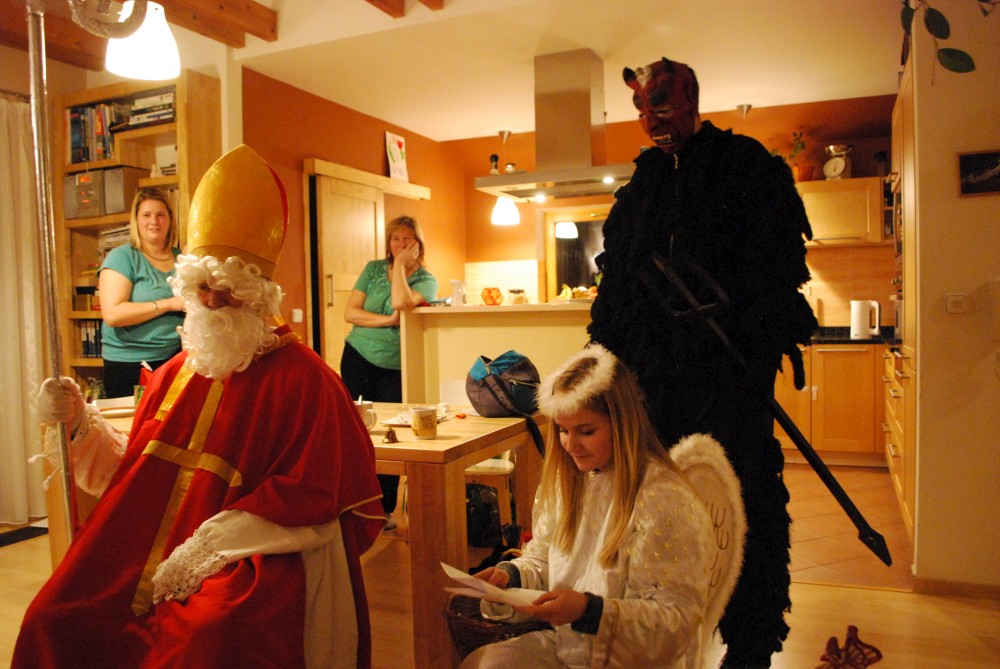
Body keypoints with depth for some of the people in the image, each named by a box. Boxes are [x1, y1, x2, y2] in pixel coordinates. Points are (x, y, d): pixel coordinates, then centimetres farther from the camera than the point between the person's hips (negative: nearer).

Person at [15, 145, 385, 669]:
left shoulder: (301, 377, -7)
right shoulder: (174, 373, 14)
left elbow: (313, 498, -11)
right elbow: (135, 471, 21)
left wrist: (211, 546, -15)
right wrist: (80, 422, 8)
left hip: (255, 565, -6)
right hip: (148, 559, 6)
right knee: (53, 619, -13)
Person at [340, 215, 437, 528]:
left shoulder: (426, 280, -3)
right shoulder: (373, 268, 4)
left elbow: (400, 303, -24)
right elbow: (350, 312, -3)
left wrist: (400, 265, -13)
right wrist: (388, 320, -15)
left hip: (395, 368, -2)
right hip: (358, 358, 2)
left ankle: (385, 509, 17)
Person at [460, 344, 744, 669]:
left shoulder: (664, 500, -22)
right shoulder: (568, 479, 3)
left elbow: (676, 620, -21)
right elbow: (543, 560, 14)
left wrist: (589, 610, -32)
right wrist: (511, 574, -7)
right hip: (561, 643, 7)